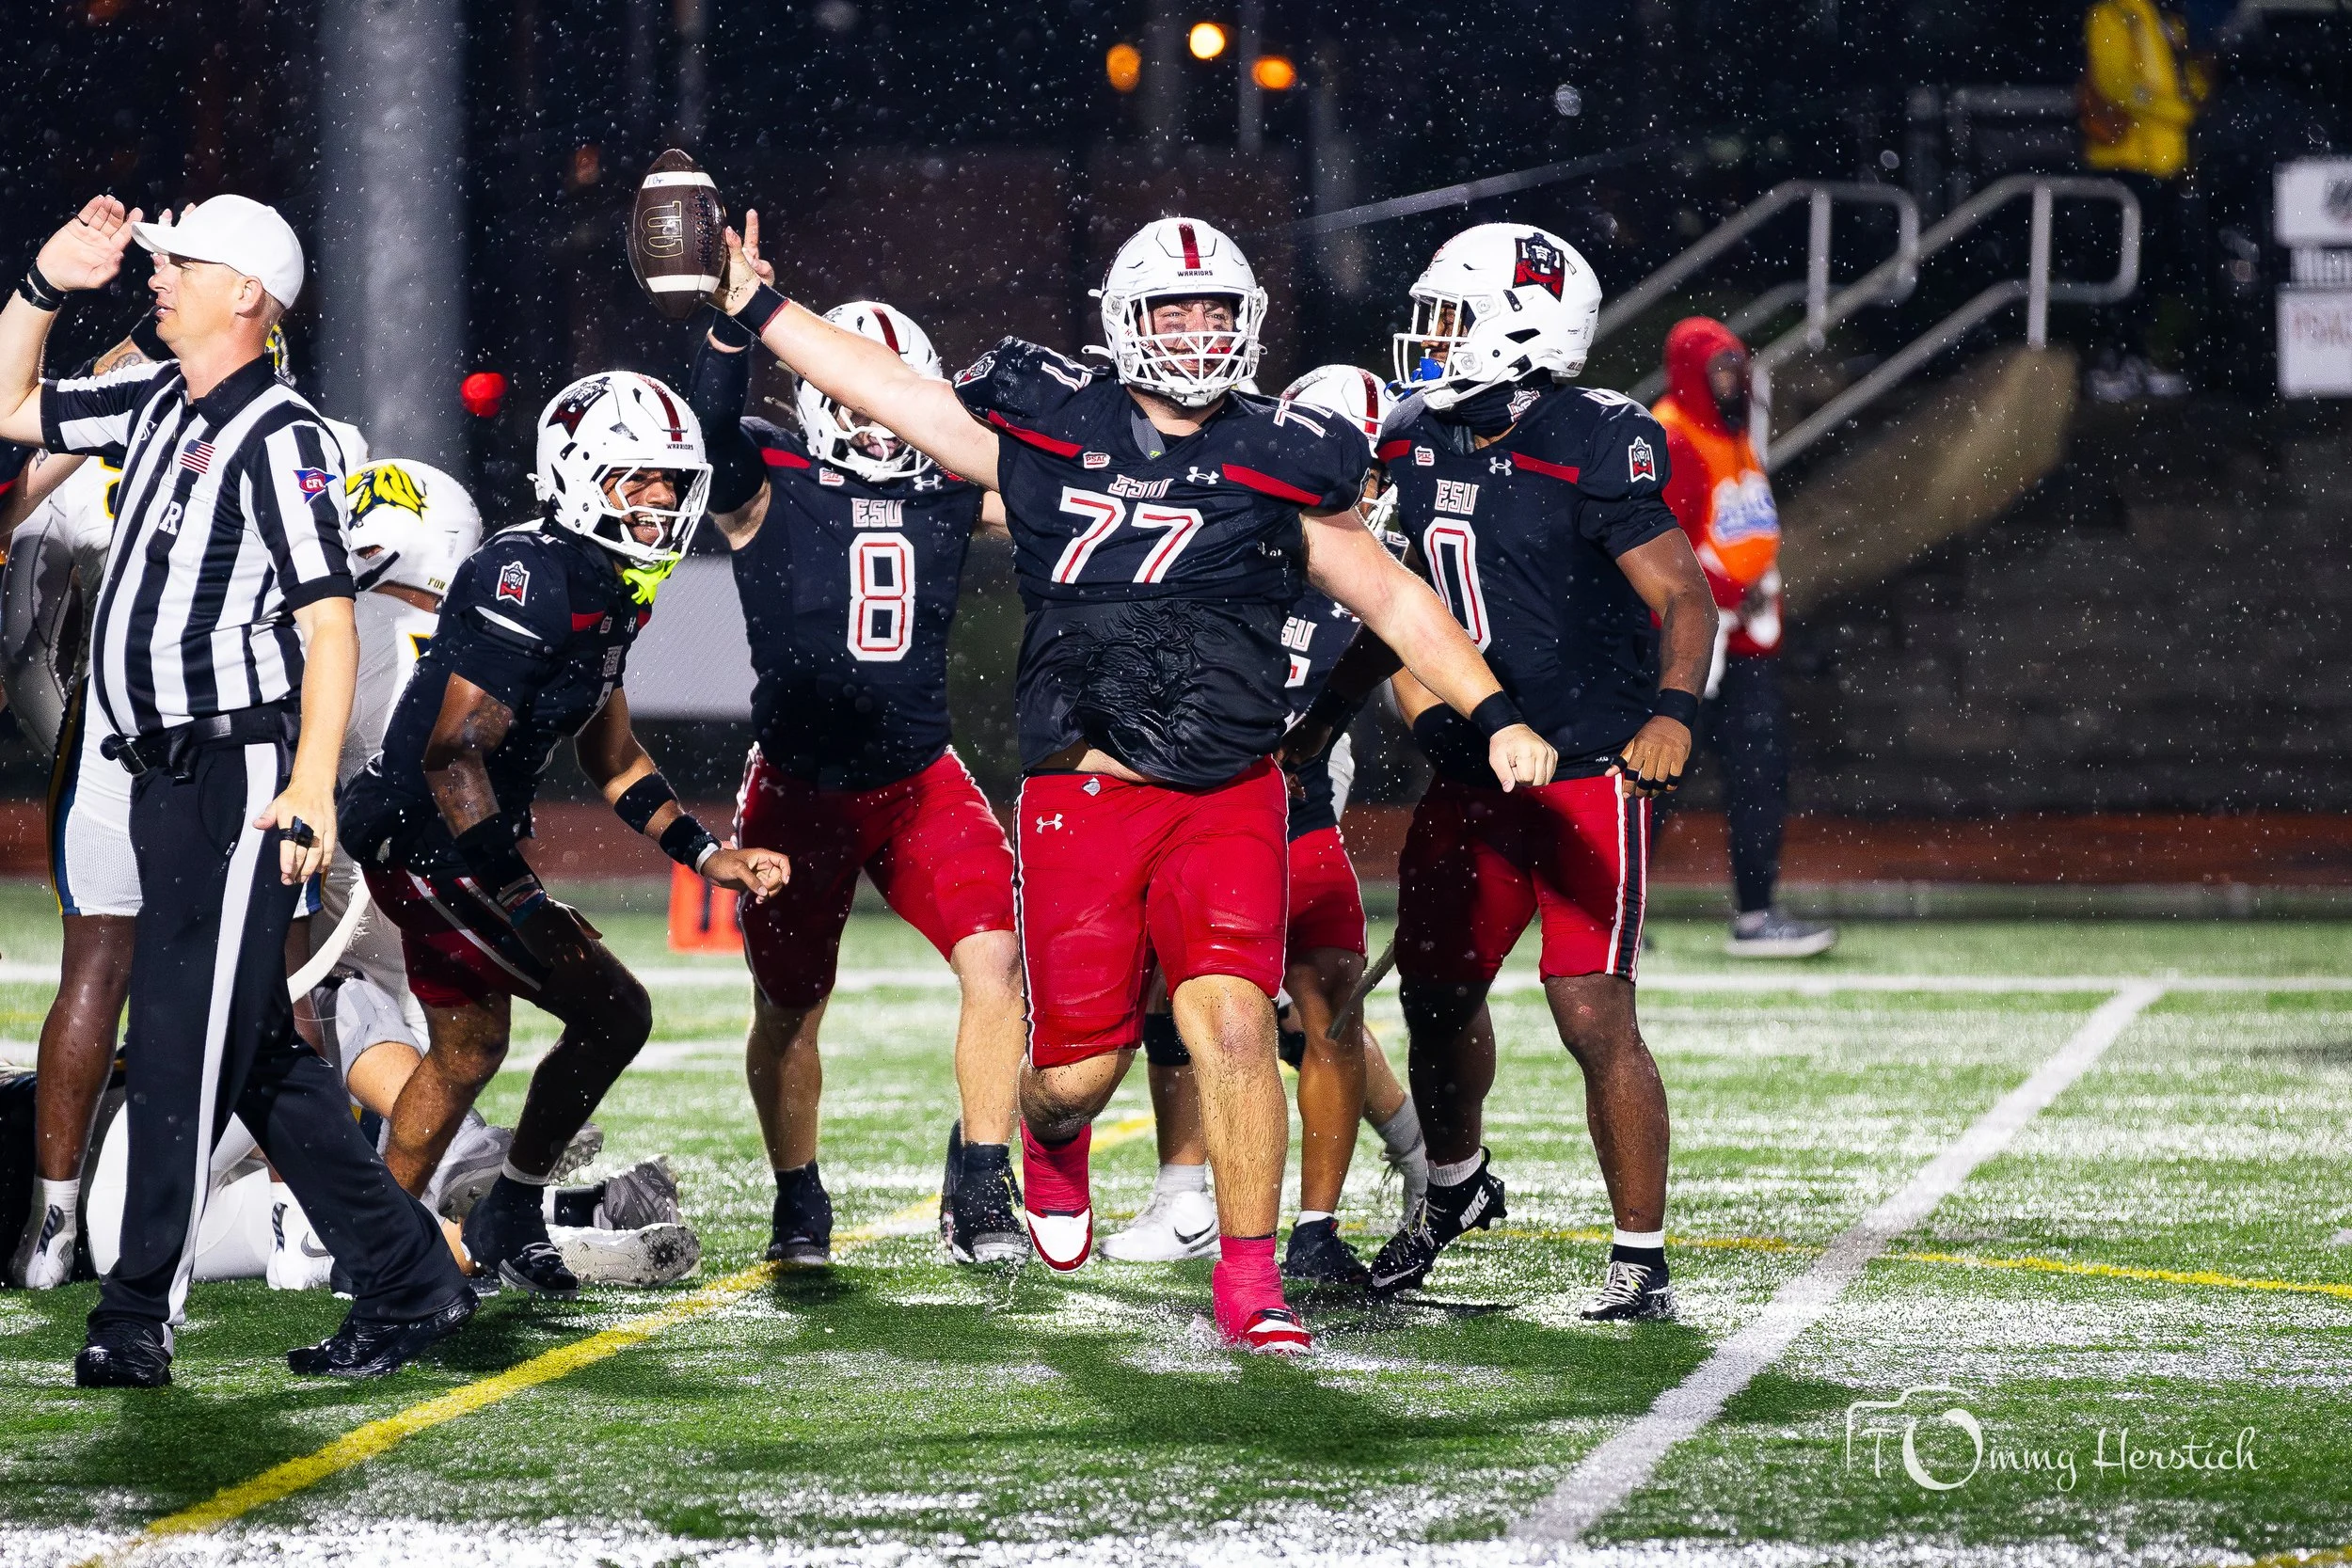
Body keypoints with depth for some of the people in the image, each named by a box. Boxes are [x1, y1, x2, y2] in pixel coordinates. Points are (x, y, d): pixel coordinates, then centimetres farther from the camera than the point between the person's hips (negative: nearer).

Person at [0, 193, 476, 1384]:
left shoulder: (279, 440, -12)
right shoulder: (160, 404, 14)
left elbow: (330, 627, -16)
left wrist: (311, 787, -23)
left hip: (239, 773, -9)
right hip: (166, 775, 9)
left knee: (185, 1042, -8)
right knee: (258, 1052, 11)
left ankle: (139, 1317, -5)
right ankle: (409, 1281, 17)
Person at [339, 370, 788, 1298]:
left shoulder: (610, 594, 8)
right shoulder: (531, 580, -23)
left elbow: (612, 759, 19)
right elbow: (452, 753, -27)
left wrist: (707, 856, 9)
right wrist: (524, 900, -30)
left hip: (451, 848, 10)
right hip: (427, 838, -10)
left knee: (466, 1054, 22)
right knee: (613, 1014, -10)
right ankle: (511, 1216, 3)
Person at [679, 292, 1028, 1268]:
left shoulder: (952, 492, 2)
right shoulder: (768, 484, -8)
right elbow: (710, 430, -28)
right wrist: (731, 325, -44)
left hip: (921, 780, 2)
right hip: (799, 785, -2)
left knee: (995, 958, -19)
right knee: (788, 1010, 12)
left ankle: (979, 1193, -11)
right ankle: (798, 1204, 33)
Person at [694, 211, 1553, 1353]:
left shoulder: (1278, 465, 7)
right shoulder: (1051, 432, 7)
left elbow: (1393, 600, 13)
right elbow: (886, 387, 14)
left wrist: (1494, 718, 5)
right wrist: (755, 308, 14)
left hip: (1227, 802, 0)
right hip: (1083, 797, 0)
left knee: (1234, 1026, -18)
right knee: (1076, 1071, 3)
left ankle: (1247, 1282, -4)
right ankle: (1052, 1147, 42)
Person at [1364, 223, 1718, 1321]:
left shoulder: (1589, 451, -15)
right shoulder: (1415, 448, 6)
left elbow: (1685, 596, -15)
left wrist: (1672, 712, -28)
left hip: (1589, 773, -7)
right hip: (1473, 778, 7)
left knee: (1594, 1018, -12)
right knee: (1438, 997, 15)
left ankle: (1641, 1259, -3)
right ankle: (1455, 1184, 42)